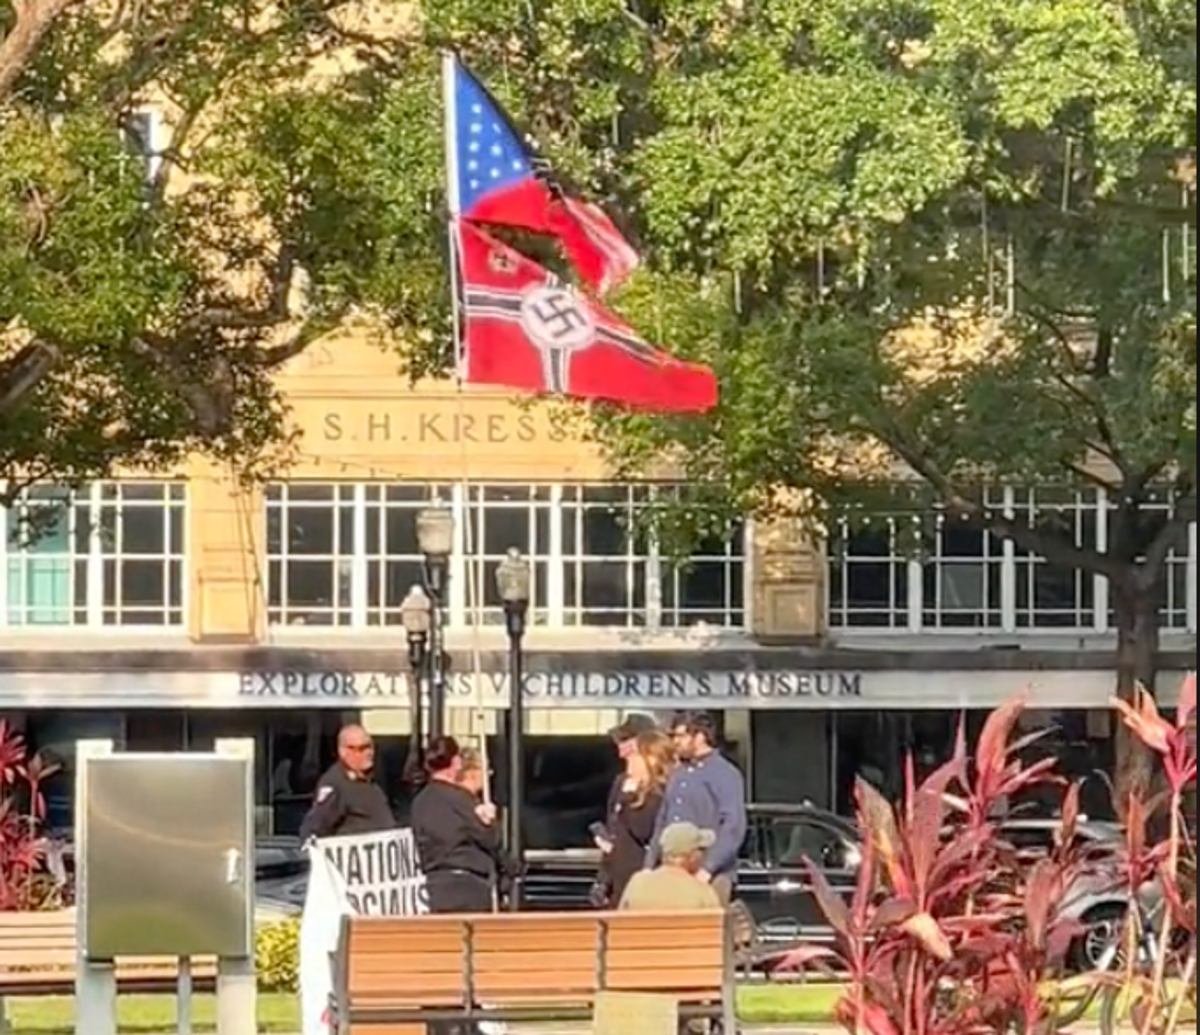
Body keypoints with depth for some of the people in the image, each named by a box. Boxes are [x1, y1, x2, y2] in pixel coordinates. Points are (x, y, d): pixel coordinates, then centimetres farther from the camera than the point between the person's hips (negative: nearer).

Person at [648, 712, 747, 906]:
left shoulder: (725, 774, -4)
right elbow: (662, 824, 23)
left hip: (709, 877, -7)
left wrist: (708, 868, -19)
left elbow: (733, 828, -12)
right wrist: (649, 867, 14)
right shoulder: (678, 775, 18)